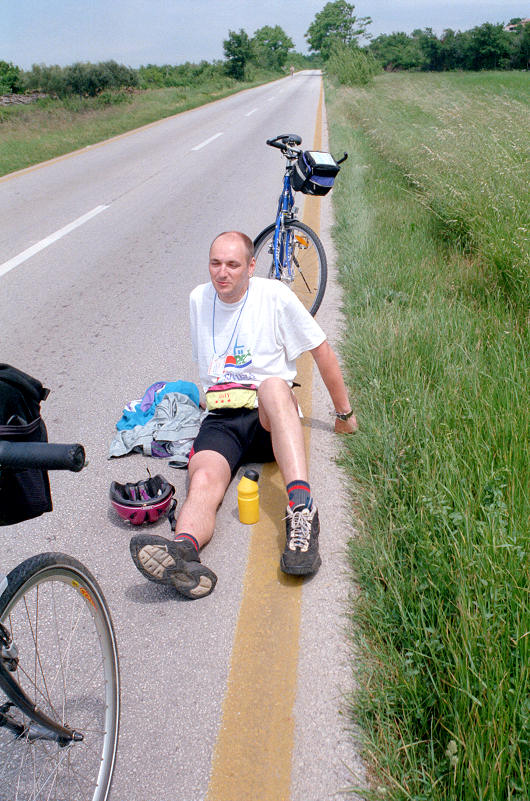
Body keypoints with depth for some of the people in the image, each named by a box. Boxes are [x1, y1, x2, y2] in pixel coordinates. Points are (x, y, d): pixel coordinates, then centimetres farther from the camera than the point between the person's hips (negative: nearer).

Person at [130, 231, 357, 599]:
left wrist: (345, 414, 11)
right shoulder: (199, 299, 12)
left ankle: (301, 506, -53)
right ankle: (183, 552, -61)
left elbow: (324, 353, 6)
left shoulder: (275, 296, -1)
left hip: (270, 418, -2)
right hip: (220, 420, 3)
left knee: (273, 386, -40)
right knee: (204, 478, -31)